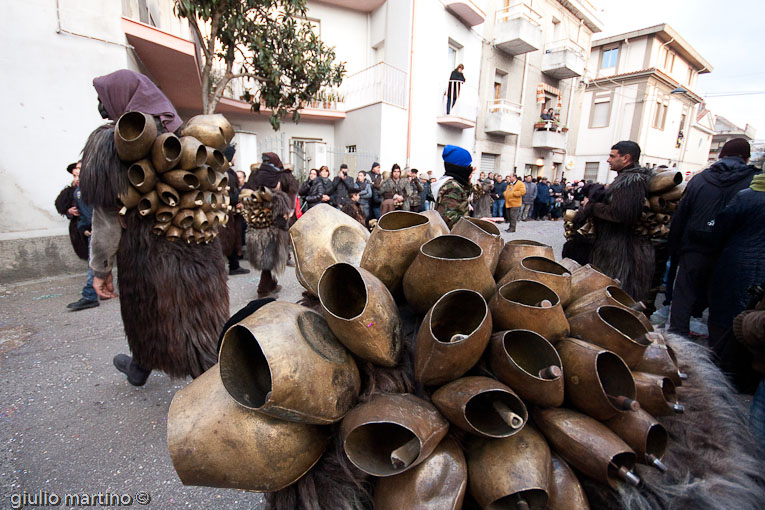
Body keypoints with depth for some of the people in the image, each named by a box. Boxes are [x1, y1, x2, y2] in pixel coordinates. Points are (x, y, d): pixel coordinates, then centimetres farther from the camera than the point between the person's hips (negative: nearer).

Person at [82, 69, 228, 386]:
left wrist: (100, 270, -2)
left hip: (147, 251, -3)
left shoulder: (110, 142, -9)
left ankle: (141, 367, 48)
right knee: (201, 322, 9)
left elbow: (107, 216, -11)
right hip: (197, 251, 3)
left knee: (147, 313, 21)